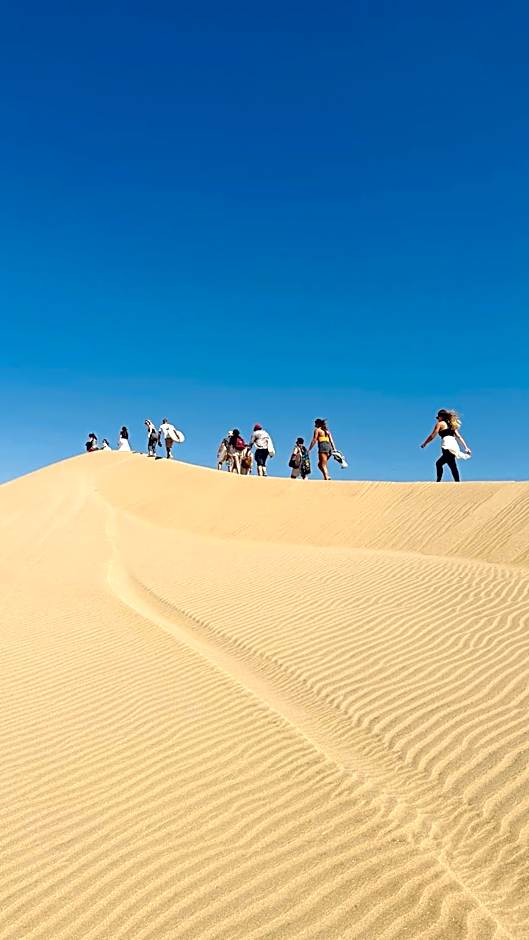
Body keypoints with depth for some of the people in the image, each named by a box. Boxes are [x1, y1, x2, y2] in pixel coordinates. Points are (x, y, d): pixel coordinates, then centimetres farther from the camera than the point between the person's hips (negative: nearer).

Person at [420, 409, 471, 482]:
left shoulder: (440, 423, 9)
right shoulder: (451, 424, 27)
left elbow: (432, 436, 6)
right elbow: (458, 437, 20)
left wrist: (424, 443, 18)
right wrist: (466, 448, 15)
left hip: (448, 446, -8)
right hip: (454, 445, 8)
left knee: (453, 467, -16)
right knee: (439, 463, 15)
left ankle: (457, 483, -25)